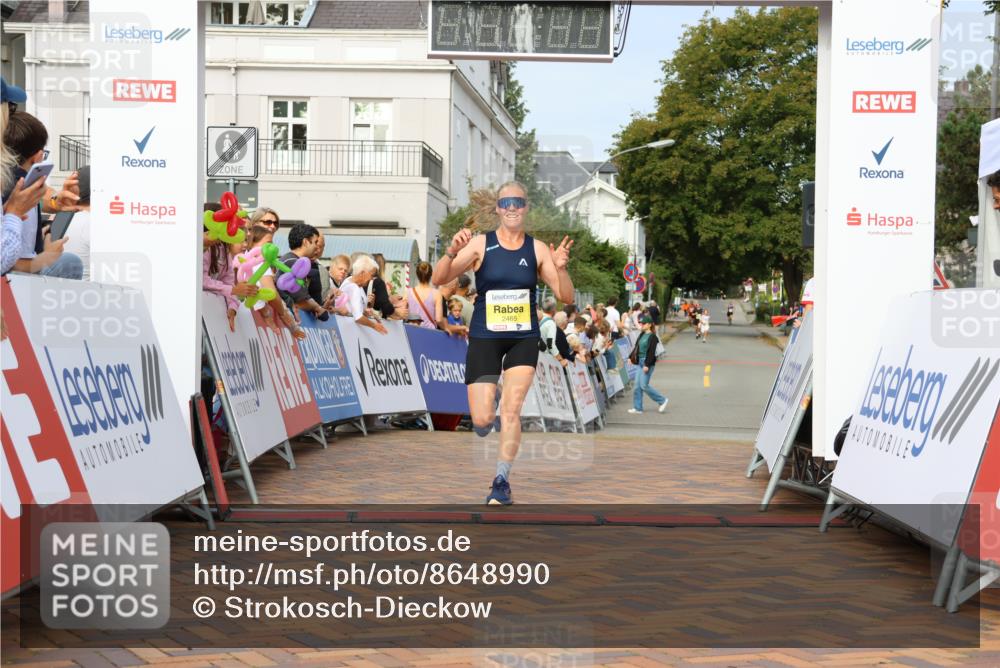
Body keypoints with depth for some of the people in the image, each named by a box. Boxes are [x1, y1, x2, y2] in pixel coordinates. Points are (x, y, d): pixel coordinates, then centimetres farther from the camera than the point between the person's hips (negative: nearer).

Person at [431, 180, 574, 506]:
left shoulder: (537, 249, 1)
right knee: (482, 421, -5)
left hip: (524, 339, 1)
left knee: (511, 411, -10)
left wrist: (560, 268, -20)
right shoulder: (480, 244, -4)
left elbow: (566, 297, 0)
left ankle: (501, 481, 2)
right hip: (484, 337, -1)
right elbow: (438, 280, -10)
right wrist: (452, 252, -28)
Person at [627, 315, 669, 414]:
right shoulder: (641, 335, 12)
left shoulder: (652, 337, -12)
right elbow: (636, 348, 19)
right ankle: (637, 408, 11)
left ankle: (662, 400, 7)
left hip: (648, 363, -8)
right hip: (640, 361, 8)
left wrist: (647, 365, -20)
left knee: (644, 385, -8)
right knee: (637, 385, 6)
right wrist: (631, 357, 10)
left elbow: (651, 352, -17)